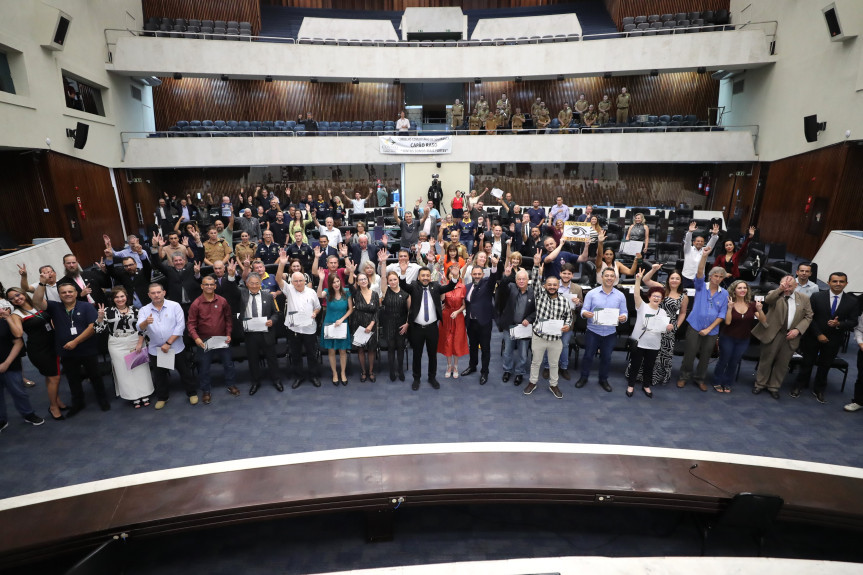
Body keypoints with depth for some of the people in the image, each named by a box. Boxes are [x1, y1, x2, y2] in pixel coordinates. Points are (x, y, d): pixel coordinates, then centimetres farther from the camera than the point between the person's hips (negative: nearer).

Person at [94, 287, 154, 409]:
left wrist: (140, 343, -5)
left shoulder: (134, 310, 2)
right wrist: (100, 317, -17)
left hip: (136, 343, 0)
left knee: (139, 368, 4)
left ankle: (144, 395, 13)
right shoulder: (108, 311, 1)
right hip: (117, 346, 0)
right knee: (124, 370, 3)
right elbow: (100, 329, -2)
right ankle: (133, 397, 13)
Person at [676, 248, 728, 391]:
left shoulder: (724, 294, 2)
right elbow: (699, 273, -20)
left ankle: (700, 379, 30)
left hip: (711, 330, 2)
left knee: (705, 356, 13)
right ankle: (683, 377, 19)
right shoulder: (701, 286, -1)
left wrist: (709, 329, -8)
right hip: (695, 326, -2)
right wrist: (704, 256, -33)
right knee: (689, 353, 2)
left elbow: (722, 314, 0)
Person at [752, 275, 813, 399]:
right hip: (773, 333, -2)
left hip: (791, 336, 3)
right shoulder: (775, 295, -1)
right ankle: (760, 384, 21)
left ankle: (774, 386, 24)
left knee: (783, 363, 10)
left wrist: (798, 330, -6)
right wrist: (780, 289, -32)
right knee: (766, 360, 7)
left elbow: (808, 317, 7)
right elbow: (767, 300, -24)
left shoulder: (804, 298, 7)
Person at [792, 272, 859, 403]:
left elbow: (853, 322, -1)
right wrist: (818, 334, -12)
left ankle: (819, 390, 29)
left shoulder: (853, 302, -2)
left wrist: (839, 324, -21)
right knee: (808, 363, 10)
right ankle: (799, 386, 24)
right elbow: (810, 317, -7)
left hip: (834, 340, 2)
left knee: (825, 365, 14)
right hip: (813, 337, -1)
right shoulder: (817, 297, -7)